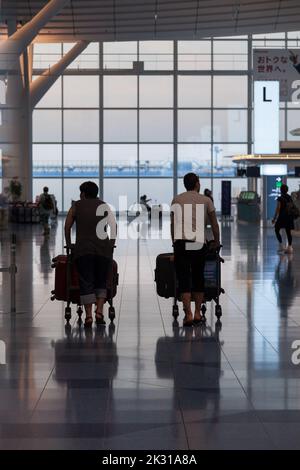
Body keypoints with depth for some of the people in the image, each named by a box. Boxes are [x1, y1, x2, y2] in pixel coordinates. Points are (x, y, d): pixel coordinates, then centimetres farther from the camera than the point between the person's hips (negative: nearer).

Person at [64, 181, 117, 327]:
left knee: (86, 283, -1)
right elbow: (114, 226, 10)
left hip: (83, 249, -2)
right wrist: (112, 244, 17)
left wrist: (68, 244, 20)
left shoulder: (77, 206, 11)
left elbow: (67, 226, 10)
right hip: (104, 249, 2)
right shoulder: (105, 206, 16)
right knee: (101, 282, 12)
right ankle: (99, 312, -5)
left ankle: (89, 316, -10)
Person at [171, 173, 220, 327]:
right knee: (198, 278, 13)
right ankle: (198, 313, 16)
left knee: (184, 279, 0)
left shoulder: (177, 200, 10)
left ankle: (188, 314, -9)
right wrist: (216, 242, 26)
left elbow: (172, 224, 15)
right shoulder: (206, 200, 7)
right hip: (199, 243, 0)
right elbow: (214, 224, 12)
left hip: (180, 242, 0)